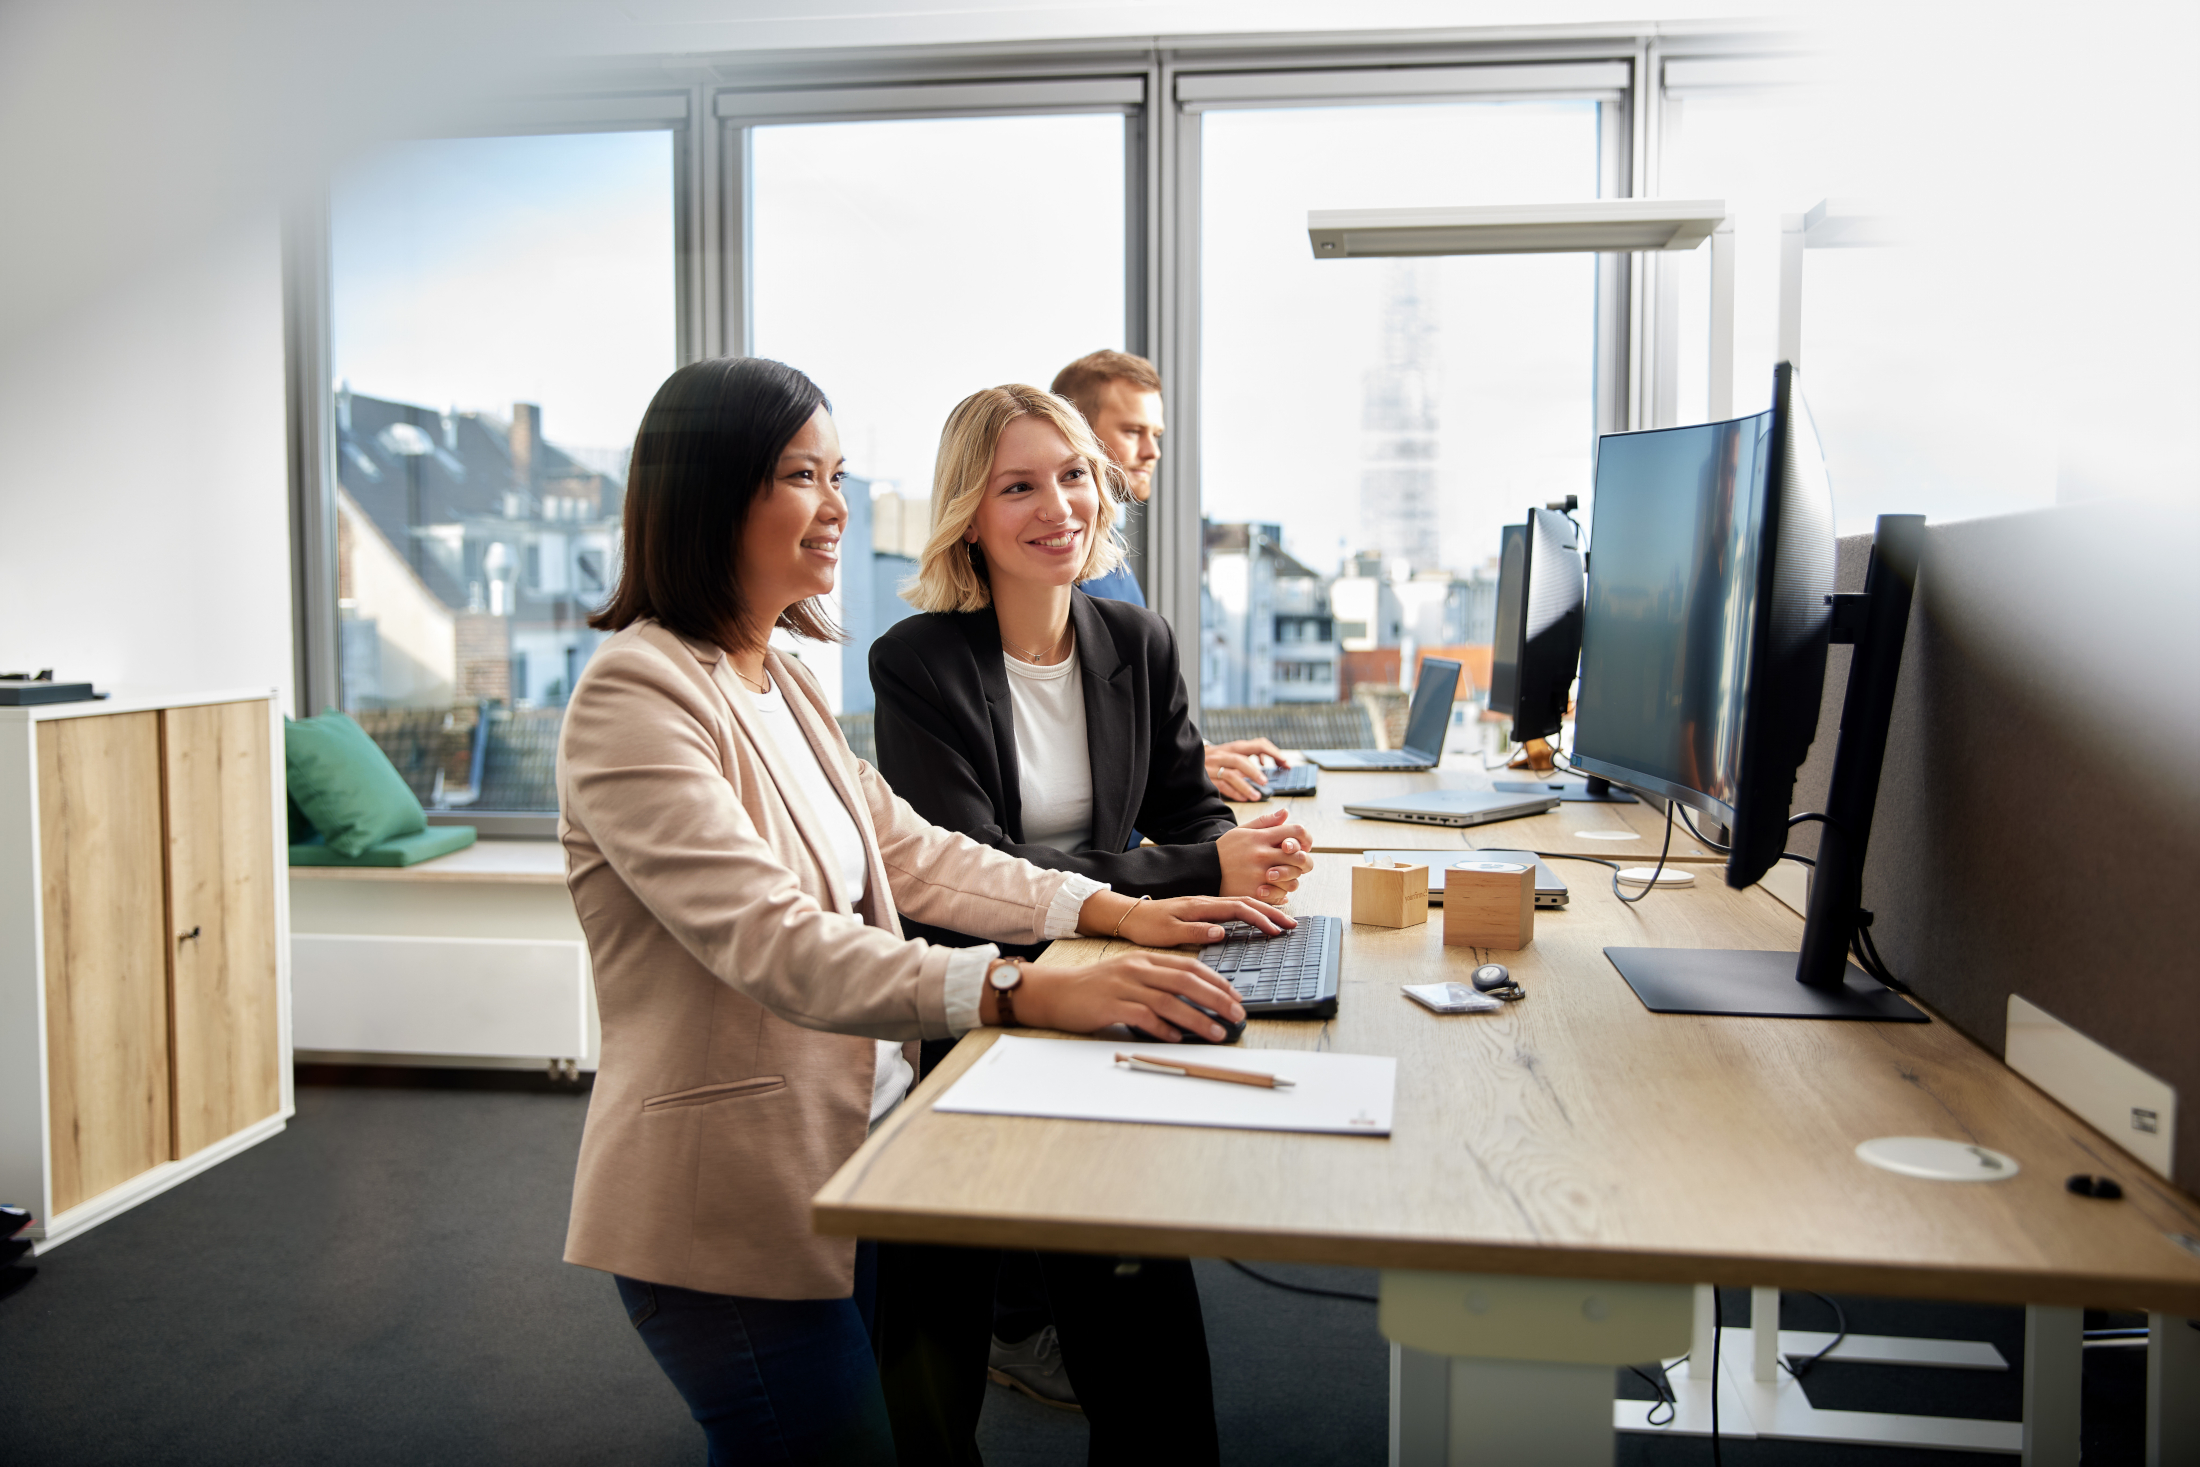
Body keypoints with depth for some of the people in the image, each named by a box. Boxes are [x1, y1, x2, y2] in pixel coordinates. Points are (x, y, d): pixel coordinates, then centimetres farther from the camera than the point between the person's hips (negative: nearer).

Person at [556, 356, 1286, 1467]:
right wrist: (1023, 992, -39)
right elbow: (775, 943, -30)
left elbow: (905, 849, 10)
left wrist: (1116, 912, 0)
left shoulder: (777, 678, 11)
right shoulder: (635, 698, -20)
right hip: (729, 1198, -9)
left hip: (850, 1150, 9)